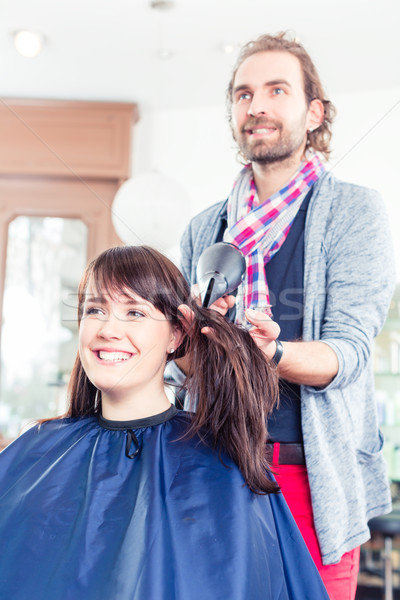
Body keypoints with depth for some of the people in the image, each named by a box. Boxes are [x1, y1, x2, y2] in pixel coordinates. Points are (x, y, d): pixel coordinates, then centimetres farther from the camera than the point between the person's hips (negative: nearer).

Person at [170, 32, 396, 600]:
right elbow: (178, 361, 9)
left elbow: (348, 351, -12)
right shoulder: (203, 228, 11)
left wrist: (270, 352, -32)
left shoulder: (353, 210, -2)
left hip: (313, 471, -3)